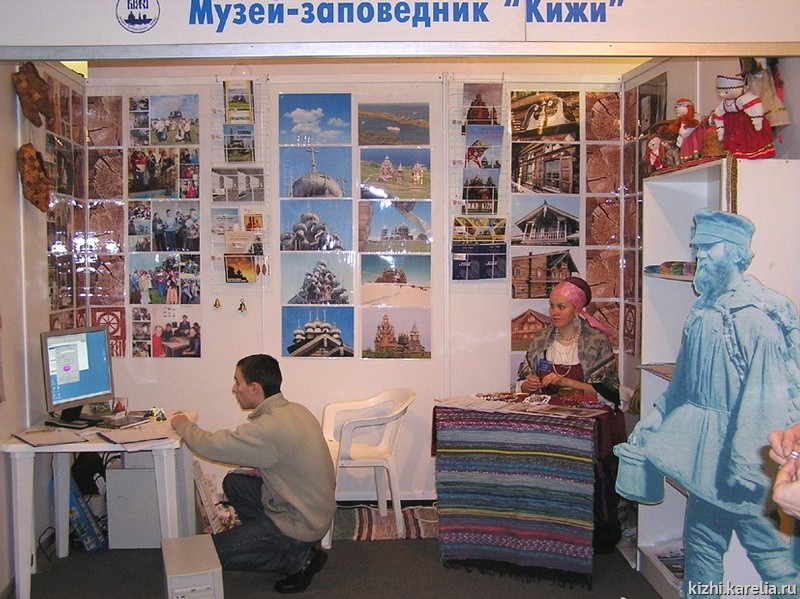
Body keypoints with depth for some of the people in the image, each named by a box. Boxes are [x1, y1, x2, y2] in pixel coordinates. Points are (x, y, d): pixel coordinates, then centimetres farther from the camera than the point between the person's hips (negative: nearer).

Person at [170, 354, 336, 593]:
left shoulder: (268, 428, -28)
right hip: (314, 509, 9)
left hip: (301, 525, -9)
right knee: (233, 482, 17)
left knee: (211, 552, 0)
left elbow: (210, 446, -19)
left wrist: (183, 425, -1)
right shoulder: (295, 410, 0)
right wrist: (261, 471, 4)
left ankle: (300, 558, -1)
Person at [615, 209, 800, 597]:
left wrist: (748, 463, -24)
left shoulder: (761, 314, -18)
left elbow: (768, 396, -23)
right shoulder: (703, 309, 10)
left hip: (745, 453, -8)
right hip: (706, 451, 8)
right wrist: (651, 423, 16)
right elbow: (683, 380, 17)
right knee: (701, 543, 17)